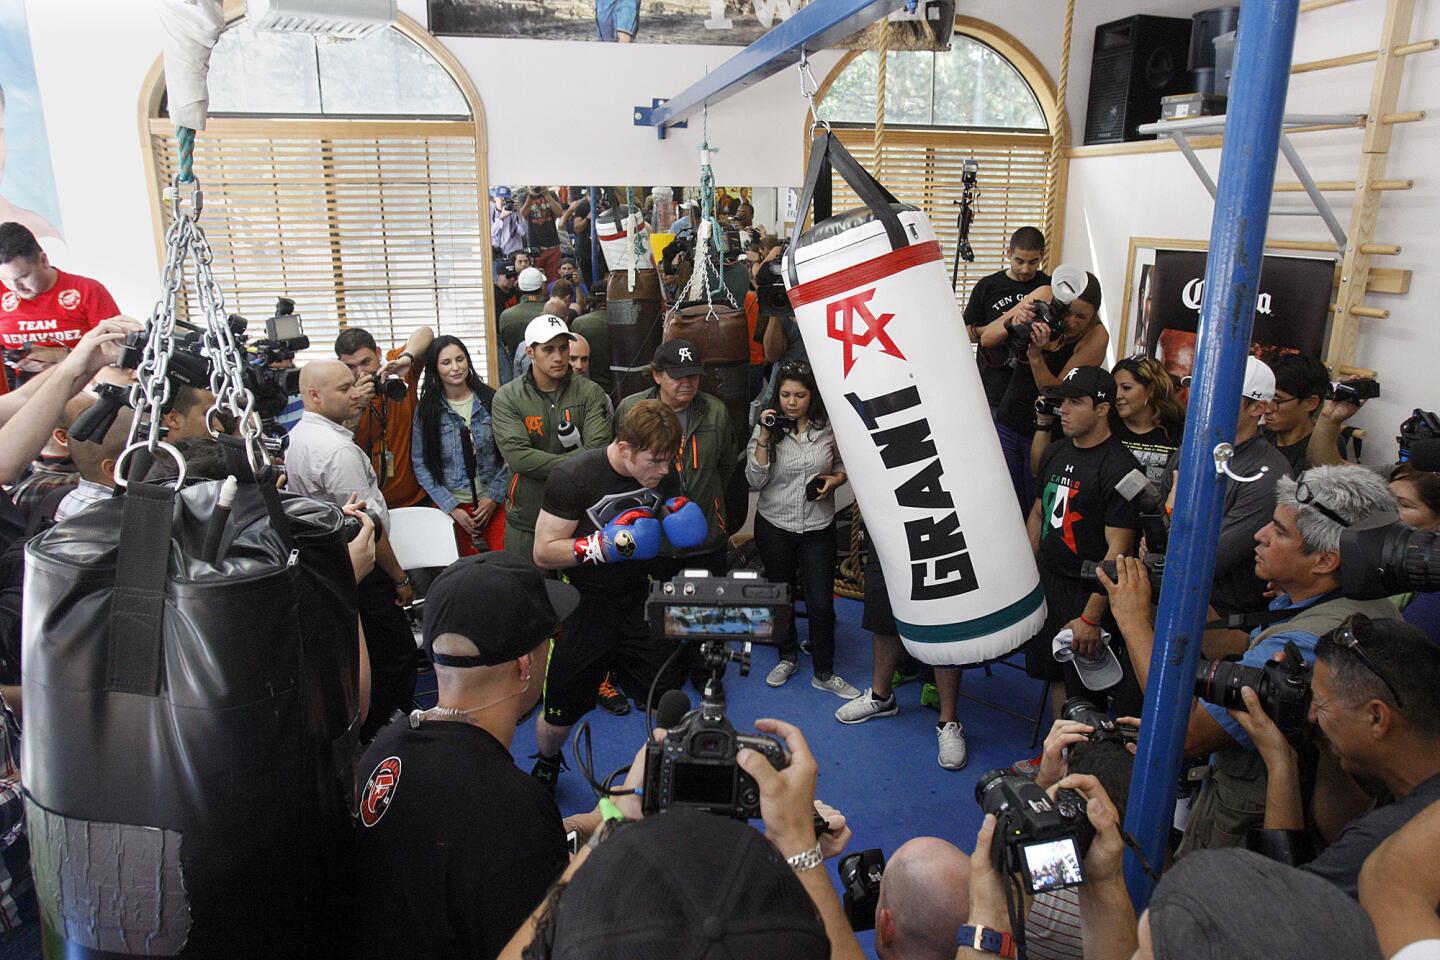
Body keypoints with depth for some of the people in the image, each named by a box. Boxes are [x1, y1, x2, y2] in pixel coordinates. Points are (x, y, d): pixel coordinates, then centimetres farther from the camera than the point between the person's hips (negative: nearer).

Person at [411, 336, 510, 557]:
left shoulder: (491, 400, 0)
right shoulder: (426, 410, -1)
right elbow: (420, 465, -2)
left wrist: (494, 496, -5)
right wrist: (451, 507, -8)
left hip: (493, 502, 1)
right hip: (450, 505, 0)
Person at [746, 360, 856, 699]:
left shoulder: (829, 427, -5)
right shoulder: (768, 427, -6)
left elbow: (844, 465, 11)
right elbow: (755, 481, -11)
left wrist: (835, 480, -11)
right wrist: (764, 437, -19)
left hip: (818, 528, -1)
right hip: (774, 525, 1)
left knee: (821, 603, -1)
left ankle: (824, 673, 17)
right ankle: (788, 657, 38)